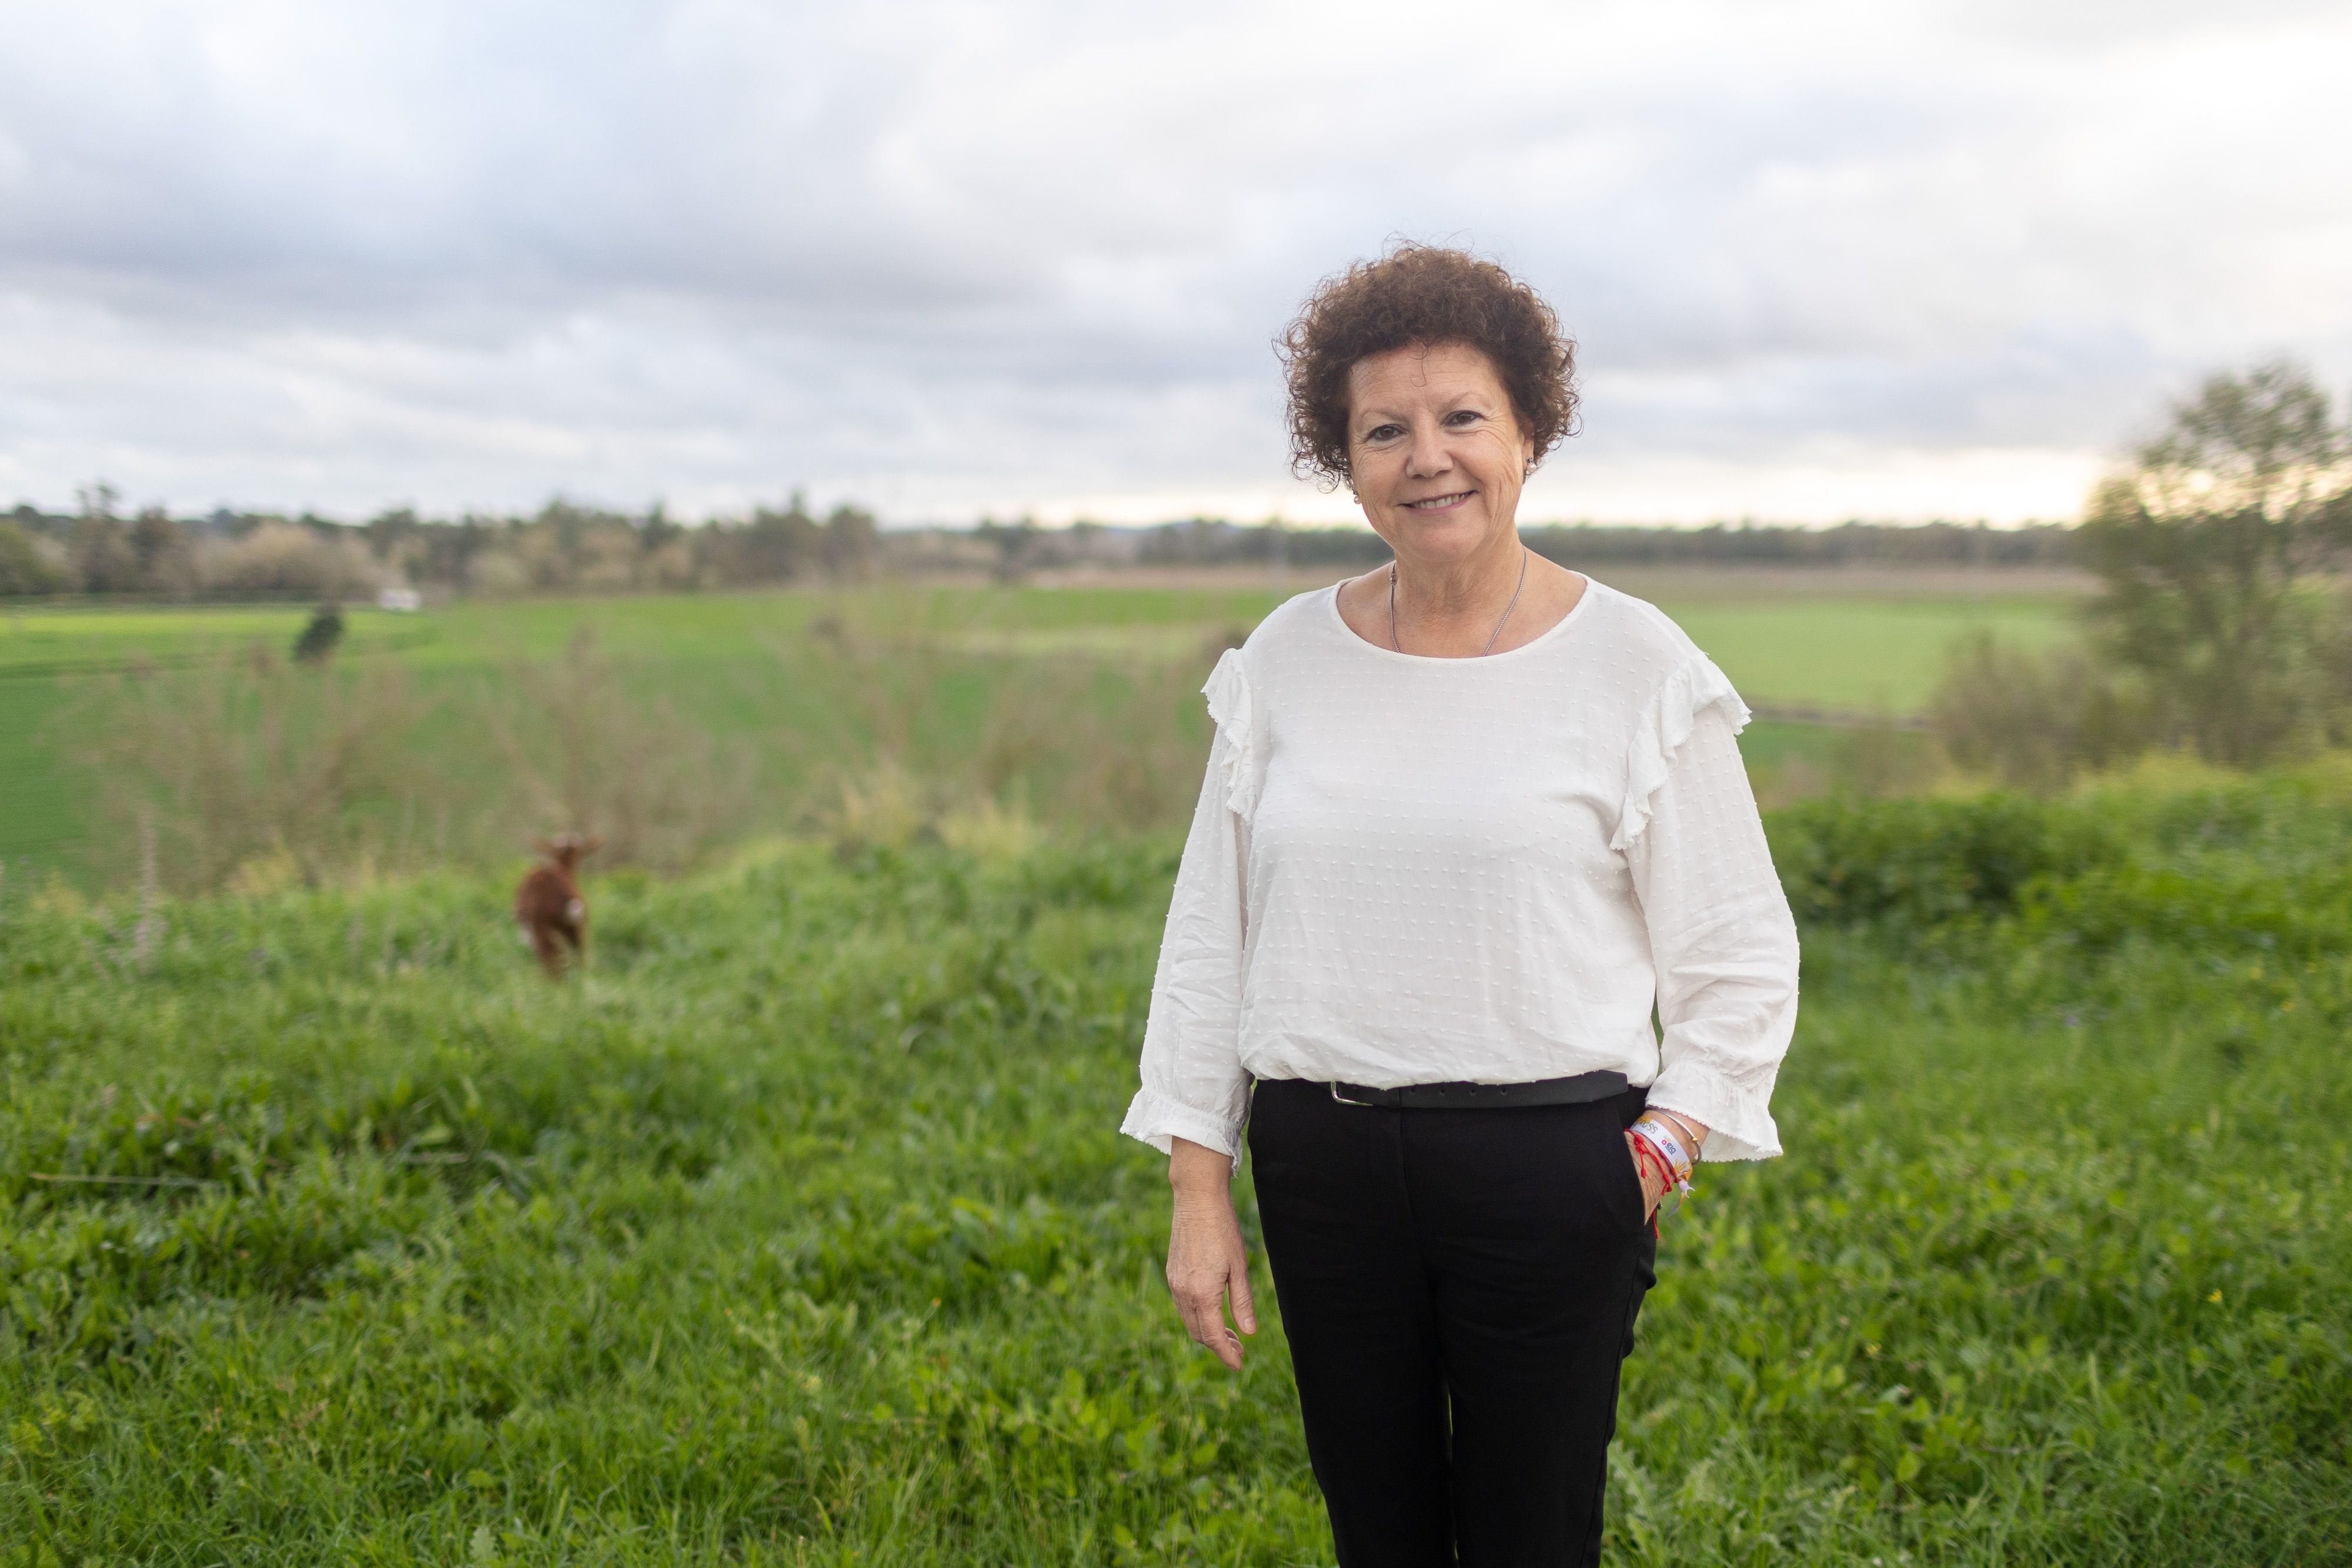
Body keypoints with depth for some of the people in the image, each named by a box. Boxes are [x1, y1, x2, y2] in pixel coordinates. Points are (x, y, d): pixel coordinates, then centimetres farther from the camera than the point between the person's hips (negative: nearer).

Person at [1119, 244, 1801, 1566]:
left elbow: (1738, 956, 1)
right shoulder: (1286, 661, 4)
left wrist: (1665, 1145, -11)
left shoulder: (1635, 665, -4)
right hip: (1324, 1161, 3)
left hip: (1547, 1166, -3)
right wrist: (1199, 1185, 5)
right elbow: (1210, 930, 8)